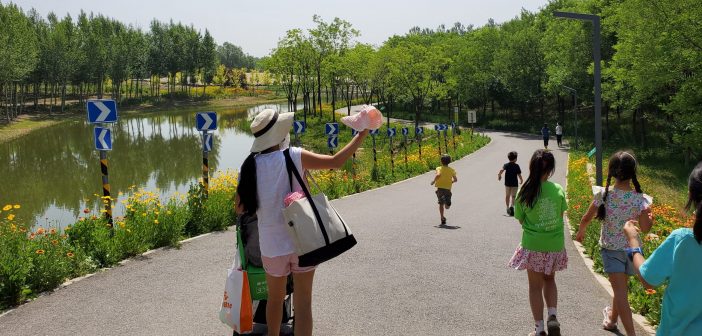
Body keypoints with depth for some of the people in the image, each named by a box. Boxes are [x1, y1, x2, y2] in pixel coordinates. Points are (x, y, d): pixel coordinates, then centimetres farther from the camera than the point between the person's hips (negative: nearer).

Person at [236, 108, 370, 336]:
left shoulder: (250, 165, -4)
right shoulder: (294, 157, -11)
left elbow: (240, 208, 2)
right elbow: (336, 162, -7)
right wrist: (362, 135, 2)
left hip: (272, 245, 2)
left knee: (275, 299, 22)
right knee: (303, 303, 5)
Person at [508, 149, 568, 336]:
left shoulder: (524, 193, -13)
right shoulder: (558, 190, -8)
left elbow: (521, 219, -2)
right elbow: (561, 213, 4)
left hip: (533, 246, -2)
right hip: (555, 245, 2)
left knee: (535, 286, 11)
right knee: (549, 280, 24)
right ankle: (552, 317, 9)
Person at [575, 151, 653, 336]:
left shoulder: (603, 194, -13)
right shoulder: (640, 199, -12)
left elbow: (587, 218, 0)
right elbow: (646, 228, -7)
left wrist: (580, 231, 20)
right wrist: (649, 214, 12)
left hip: (611, 249, -2)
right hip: (632, 248, 2)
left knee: (620, 290, -5)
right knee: (621, 287, 22)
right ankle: (611, 318, 45)